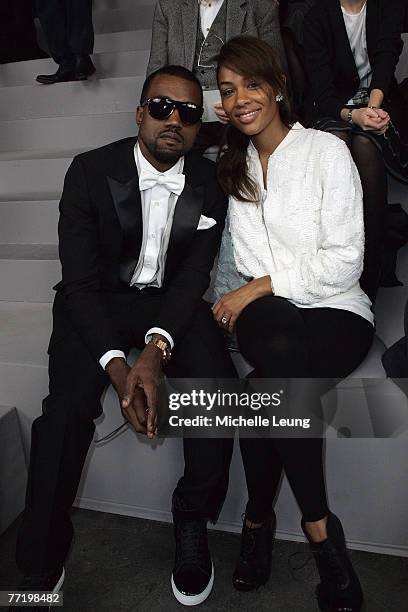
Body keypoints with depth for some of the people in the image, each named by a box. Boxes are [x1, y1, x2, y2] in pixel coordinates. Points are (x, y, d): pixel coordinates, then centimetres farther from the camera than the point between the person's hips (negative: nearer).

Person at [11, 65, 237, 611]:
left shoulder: (210, 183, -3)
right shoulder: (90, 171, -10)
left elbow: (194, 275, -8)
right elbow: (80, 282, -14)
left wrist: (157, 347, -27)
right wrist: (116, 364, -28)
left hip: (172, 303, 2)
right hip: (99, 303, -1)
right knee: (67, 408, -26)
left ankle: (192, 524, 0)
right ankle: (41, 565, -4)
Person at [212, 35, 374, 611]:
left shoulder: (327, 151, -1)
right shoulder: (235, 166, 15)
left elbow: (345, 261, -9)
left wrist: (260, 287, -14)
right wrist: (231, 303, 0)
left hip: (335, 312, -3)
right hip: (262, 315, 4)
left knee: (267, 381, -33)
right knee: (279, 354, -32)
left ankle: (259, 519, -7)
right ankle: (318, 527, -10)